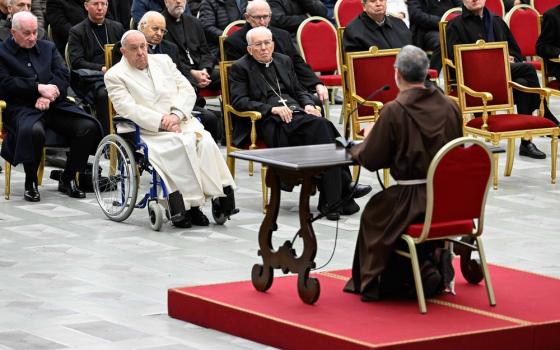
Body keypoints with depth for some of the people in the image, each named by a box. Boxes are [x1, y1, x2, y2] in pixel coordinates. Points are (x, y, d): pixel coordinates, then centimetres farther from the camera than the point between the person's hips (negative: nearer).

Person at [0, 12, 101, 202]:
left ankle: (67, 179, 0)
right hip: (21, 108, -5)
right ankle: (30, 182, -14)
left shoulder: (48, 48, 20)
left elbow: (63, 75, 7)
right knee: (34, 131, -39)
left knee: (89, 127, -18)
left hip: (53, 105, 5)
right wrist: (39, 88, -15)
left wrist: (48, 96, -12)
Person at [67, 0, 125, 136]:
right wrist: (102, 68, -16)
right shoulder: (77, 32, 7)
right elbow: (76, 62, -4)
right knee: (103, 94, -37)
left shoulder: (117, 27, 22)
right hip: (91, 80, -3)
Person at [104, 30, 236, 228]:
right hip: (150, 133, -4)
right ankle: (189, 204, -32)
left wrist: (176, 114, -9)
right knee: (181, 145, -33)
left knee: (206, 142, -27)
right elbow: (129, 109, -10)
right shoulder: (115, 76, 4)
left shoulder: (163, 61, 18)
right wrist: (162, 123, -18)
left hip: (183, 122, 4)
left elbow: (188, 91, 11)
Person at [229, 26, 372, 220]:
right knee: (319, 125, -31)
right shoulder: (240, 68, 7)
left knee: (322, 126, -30)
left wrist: (308, 104, 3)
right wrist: (272, 109, -16)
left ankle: (331, 200, -32)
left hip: (295, 113, 5)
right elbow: (238, 101, -4)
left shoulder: (284, 61, 25)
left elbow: (299, 90, 28)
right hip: (269, 124, -5)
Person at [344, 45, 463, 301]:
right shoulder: (449, 106, 0)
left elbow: (370, 160, -8)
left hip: (412, 199, -5)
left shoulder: (394, 111, -14)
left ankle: (373, 284, 28)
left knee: (374, 212, 24)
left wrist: (368, 138, 15)